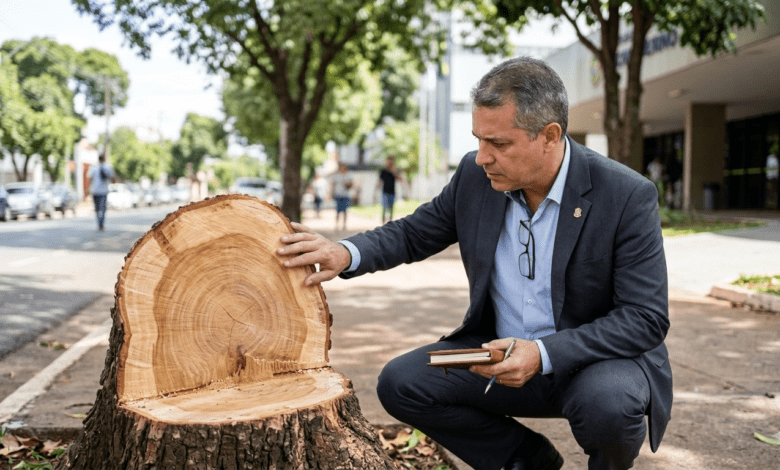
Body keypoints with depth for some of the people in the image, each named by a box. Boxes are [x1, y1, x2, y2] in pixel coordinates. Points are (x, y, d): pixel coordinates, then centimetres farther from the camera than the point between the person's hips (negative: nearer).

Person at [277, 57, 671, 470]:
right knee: (400, 382, -12)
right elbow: (414, 233, 7)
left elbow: (646, 319, -19)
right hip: (503, 354, 4)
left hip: (599, 358, -4)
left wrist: (544, 354, -30)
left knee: (607, 402, -37)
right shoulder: (475, 176, -7)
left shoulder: (628, 197, -20)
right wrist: (346, 253, -14)